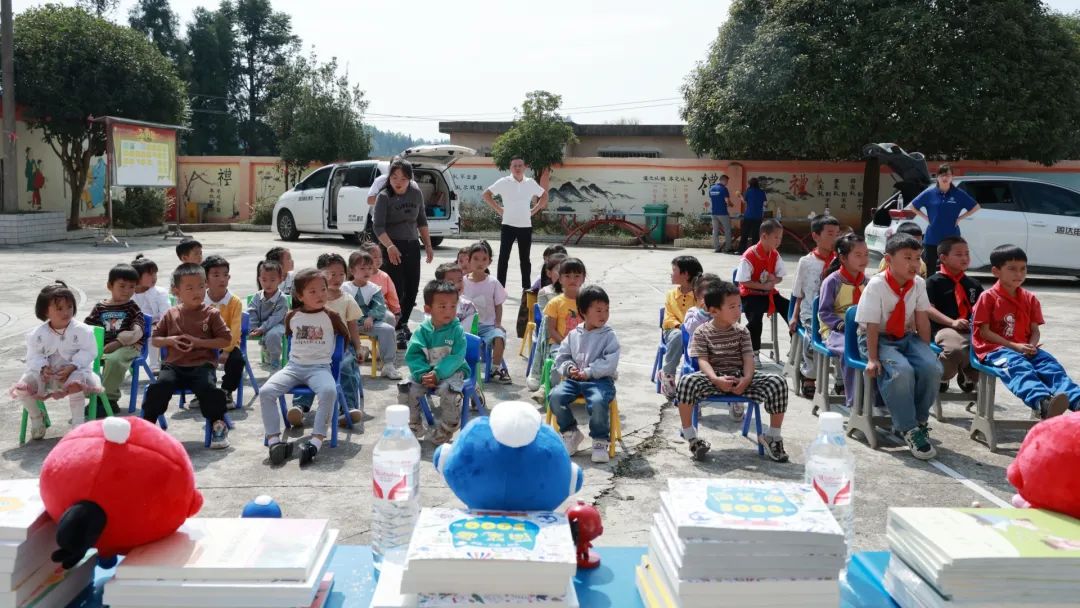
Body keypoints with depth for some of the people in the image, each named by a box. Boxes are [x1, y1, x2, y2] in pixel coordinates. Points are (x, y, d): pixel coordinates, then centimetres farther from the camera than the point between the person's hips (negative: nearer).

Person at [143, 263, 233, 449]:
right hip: (173, 365, 2)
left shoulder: (211, 314, 3)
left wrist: (199, 342, -10)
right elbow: (154, 340, 17)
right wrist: (170, 340, -5)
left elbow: (226, 340, 0)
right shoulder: (171, 314, 11)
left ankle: (218, 425, -4)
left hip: (201, 365, -2)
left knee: (208, 389, -30)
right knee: (157, 387, -25)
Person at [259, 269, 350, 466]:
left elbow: (346, 337, 17)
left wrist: (337, 354, 16)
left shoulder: (331, 316, 2)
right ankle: (274, 441, -22)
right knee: (266, 392, -23)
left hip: (320, 367, -3)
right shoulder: (292, 316, 8)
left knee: (329, 391, -37)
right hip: (293, 366, 3)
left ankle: (316, 441, -36)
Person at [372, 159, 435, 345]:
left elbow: (422, 221, 16)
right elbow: (378, 226, -16)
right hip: (392, 248, -5)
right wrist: (390, 246, -28)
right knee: (396, 289, -9)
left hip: (412, 246, 5)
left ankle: (403, 323, 26)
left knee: (412, 287, 9)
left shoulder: (416, 194, 5)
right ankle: (393, 329, 2)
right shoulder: (384, 197, -10)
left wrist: (428, 245, 14)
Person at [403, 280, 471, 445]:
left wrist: (437, 373, -27)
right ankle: (413, 427, 6)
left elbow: (456, 357, -16)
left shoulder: (457, 330, -9)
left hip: (451, 371, -3)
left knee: (449, 390, -33)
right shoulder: (422, 330, -3)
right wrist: (422, 374, -24)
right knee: (407, 389, -19)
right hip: (425, 371, 3)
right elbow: (412, 355, -7)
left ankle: (445, 431, -9)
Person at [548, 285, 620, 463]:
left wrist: (588, 372, -15)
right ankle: (571, 432, 2)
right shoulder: (574, 335, 12)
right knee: (555, 396, -23)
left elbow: (610, 362, -9)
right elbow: (562, 356, 16)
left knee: (598, 402, -36)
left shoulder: (609, 335, 1)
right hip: (574, 379, 4)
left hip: (600, 379, -4)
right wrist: (569, 368, -5)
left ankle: (601, 441, -10)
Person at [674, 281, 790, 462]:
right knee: (686, 382, -35)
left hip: (740, 378, 3)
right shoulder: (702, 332, 2)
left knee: (778, 382, -21)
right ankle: (691, 437, -19)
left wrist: (747, 378, -21)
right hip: (714, 378, -3)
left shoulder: (741, 331, 11)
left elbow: (748, 358, 0)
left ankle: (772, 436, -3)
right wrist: (716, 379, -28)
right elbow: (702, 360, -9)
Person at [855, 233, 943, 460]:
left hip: (907, 337, 5)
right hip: (879, 339, -5)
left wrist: (925, 353, -1)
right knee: (902, 371, -33)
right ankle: (909, 430, -16)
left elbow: (922, 320, 3)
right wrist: (873, 359, -22)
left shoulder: (918, 283, -2)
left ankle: (919, 422, 0)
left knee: (932, 368, -22)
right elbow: (872, 326, -17)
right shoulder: (877, 285, -17)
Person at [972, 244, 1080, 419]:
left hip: (1024, 349, 6)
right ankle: (1042, 403, -64)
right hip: (995, 348, -6)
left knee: (1050, 364, -23)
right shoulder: (988, 297, 0)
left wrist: (1032, 346, -11)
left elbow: (1035, 330, 13)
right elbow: (984, 332, -6)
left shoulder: (1030, 299, 17)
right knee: (1018, 366, -36)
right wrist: (1014, 346, -15)